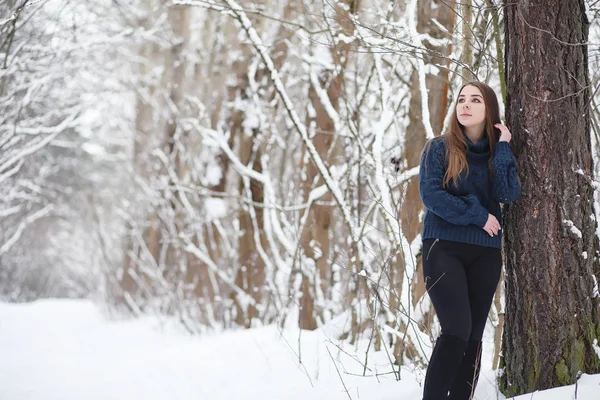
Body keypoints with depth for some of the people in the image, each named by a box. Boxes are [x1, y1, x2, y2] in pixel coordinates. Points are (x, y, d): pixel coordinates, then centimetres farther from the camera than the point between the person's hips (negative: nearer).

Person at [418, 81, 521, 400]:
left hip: (485, 254, 4)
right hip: (444, 248, -4)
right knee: (456, 331, -18)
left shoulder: (498, 154, 11)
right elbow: (430, 195, -10)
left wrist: (503, 147, -5)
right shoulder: (439, 148, 2)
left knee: (473, 337, 2)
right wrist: (477, 215, -10)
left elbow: (508, 194, -6)